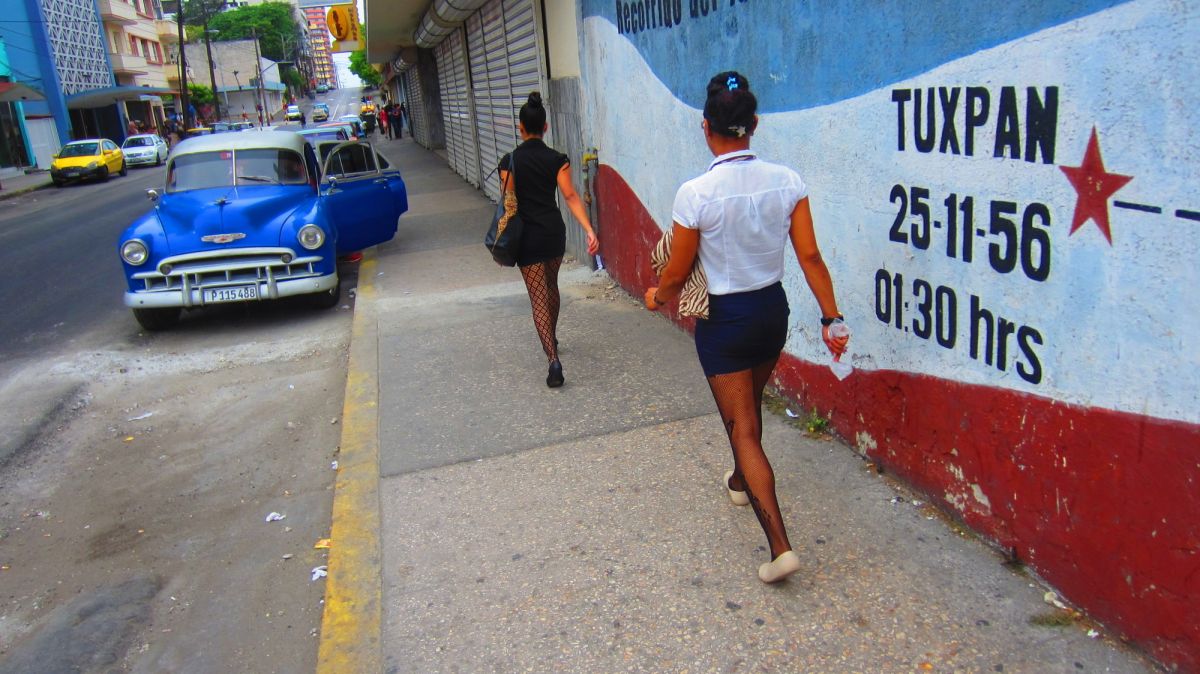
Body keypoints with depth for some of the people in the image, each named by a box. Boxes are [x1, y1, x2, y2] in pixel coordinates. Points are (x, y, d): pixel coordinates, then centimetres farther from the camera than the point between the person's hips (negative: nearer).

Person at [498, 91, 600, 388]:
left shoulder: (510, 161, -9)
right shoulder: (557, 159, -3)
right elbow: (571, 196, -13)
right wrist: (589, 230, -17)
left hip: (527, 237, -3)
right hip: (554, 232, 3)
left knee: (539, 298, -1)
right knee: (551, 287, 25)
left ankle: (553, 359, -14)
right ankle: (551, 339, 44)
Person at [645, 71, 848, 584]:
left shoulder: (695, 194, -20)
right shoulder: (786, 181, -7)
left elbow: (677, 275, -11)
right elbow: (810, 257, -6)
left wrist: (657, 298, 10)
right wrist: (831, 318, 2)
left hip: (724, 318, -5)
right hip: (773, 310, 5)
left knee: (742, 429, 4)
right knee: (750, 407, 29)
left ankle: (780, 546, -1)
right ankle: (740, 481, 54)